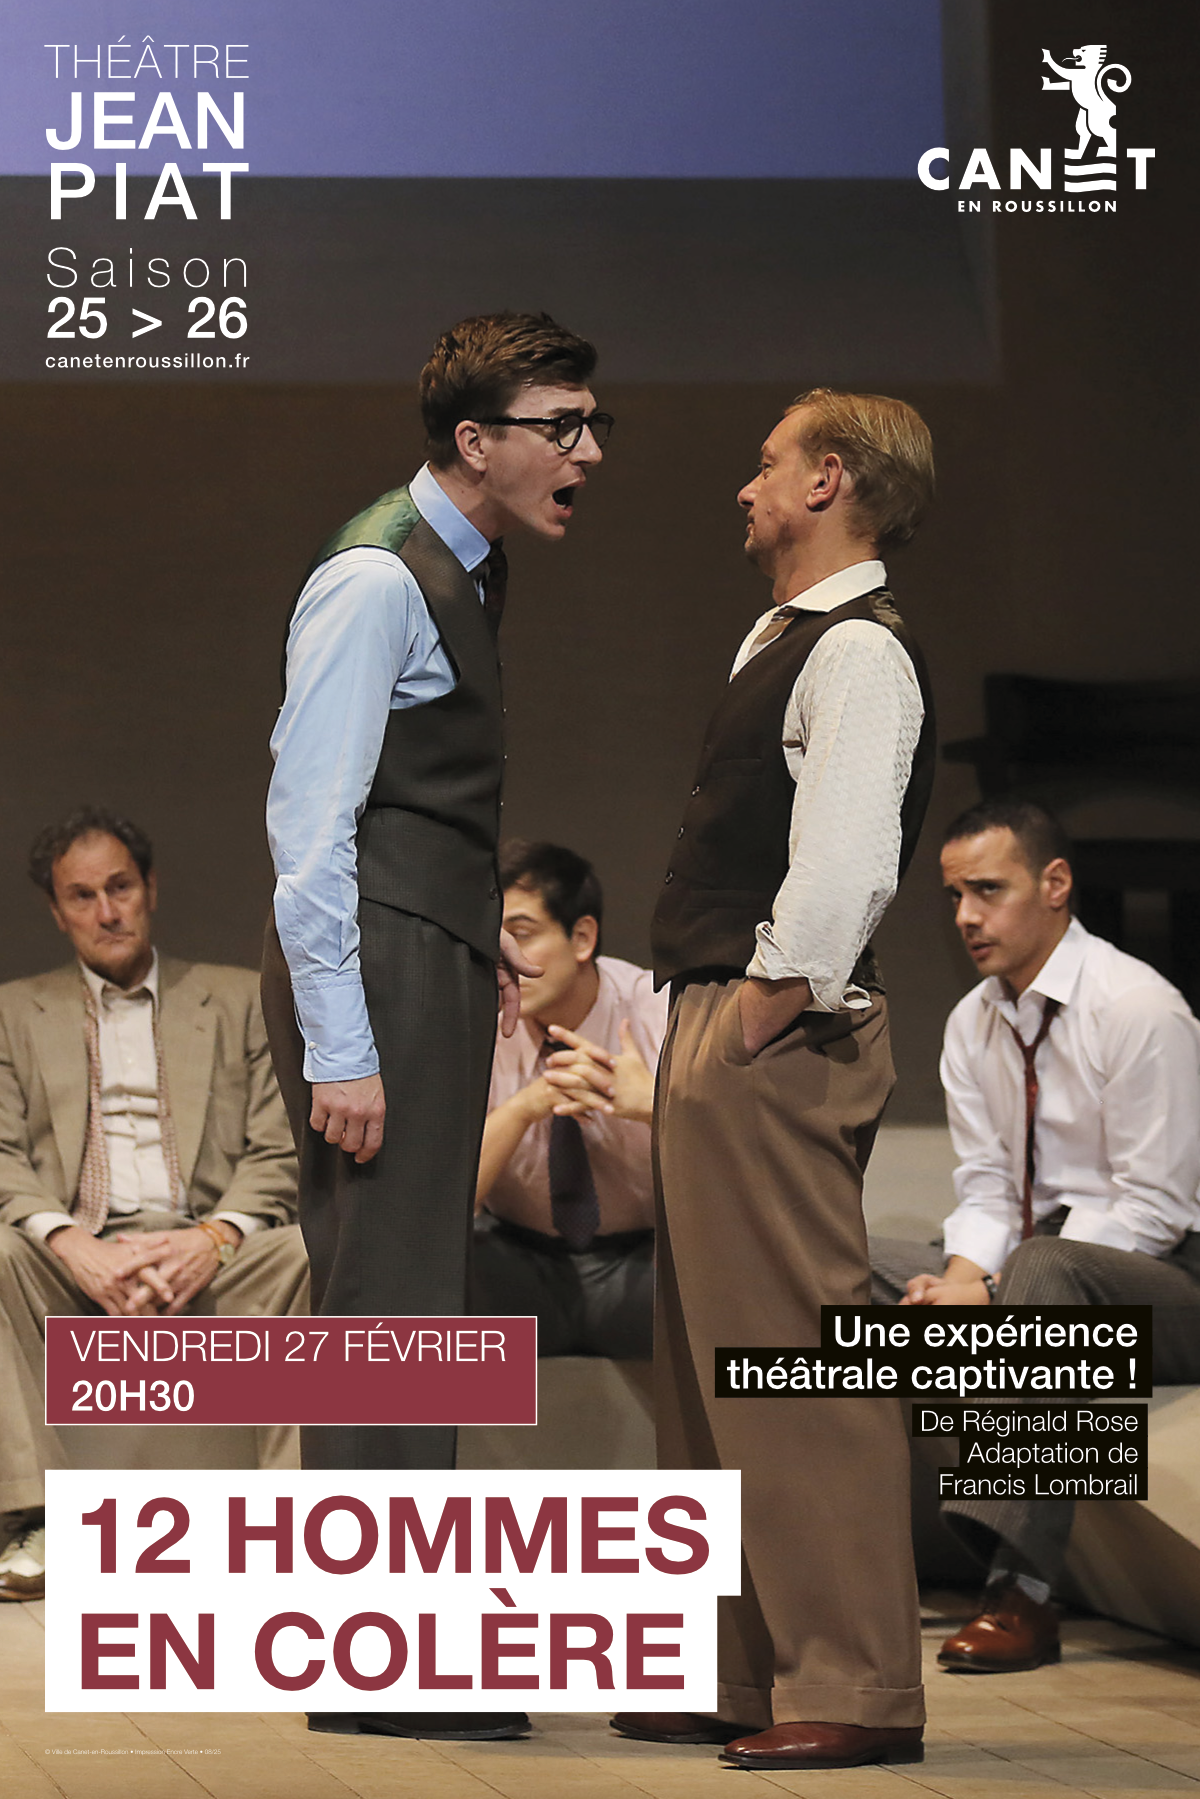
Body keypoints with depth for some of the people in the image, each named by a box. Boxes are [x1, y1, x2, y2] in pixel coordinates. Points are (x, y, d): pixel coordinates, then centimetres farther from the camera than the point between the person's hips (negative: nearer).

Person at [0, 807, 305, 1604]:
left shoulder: (238, 999, 19)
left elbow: (279, 1151, 8)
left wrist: (214, 1238, -13)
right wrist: (73, 1246, -17)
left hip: (205, 1252, 0)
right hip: (76, 1253, 0)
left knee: (310, 1253, -32)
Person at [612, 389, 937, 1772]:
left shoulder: (858, 653, -12)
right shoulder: (780, 641, 19)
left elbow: (842, 869, -22)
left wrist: (764, 1012, -18)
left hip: (777, 1039, -11)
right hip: (725, 1036, 11)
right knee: (711, 1361, 14)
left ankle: (852, 1686, -8)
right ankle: (746, 1671, 21)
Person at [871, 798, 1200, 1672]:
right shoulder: (975, 1024, 9)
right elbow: (987, 1186, 10)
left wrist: (997, 1289, -23)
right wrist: (960, 1277, -14)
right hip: (1032, 1264, 8)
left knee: (1043, 1268, -39)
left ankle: (1023, 1591, -45)